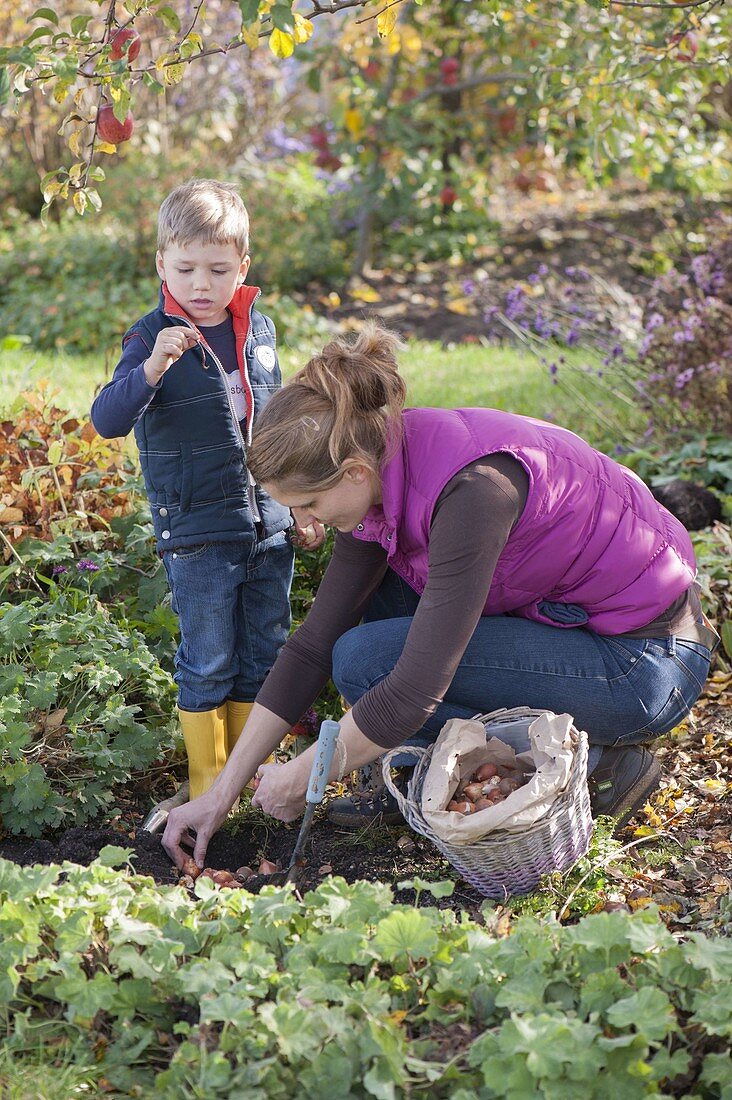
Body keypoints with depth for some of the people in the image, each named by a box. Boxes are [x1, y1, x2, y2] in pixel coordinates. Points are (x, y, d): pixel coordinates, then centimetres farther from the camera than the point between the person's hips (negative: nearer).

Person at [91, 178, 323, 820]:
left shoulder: (259, 330, 5)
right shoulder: (153, 338, -9)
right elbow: (107, 421, -21)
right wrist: (151, 368, -38)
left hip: (270, 526, 5)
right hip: (197, 534, -5)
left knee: (266, 654, 13)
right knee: (208, 663, 3)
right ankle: (207, 780, 19)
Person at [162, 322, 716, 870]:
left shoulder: (472, 487, -30)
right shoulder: (380, 473, -4)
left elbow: (414, 690, -28)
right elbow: (314, 644, 2)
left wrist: (297, 779, -12)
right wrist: (221, 795, 3)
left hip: (646, 662, -9)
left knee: (366, 662, -16)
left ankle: (589, 763, -6)